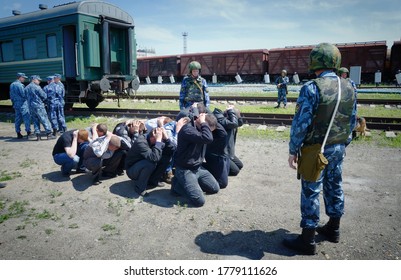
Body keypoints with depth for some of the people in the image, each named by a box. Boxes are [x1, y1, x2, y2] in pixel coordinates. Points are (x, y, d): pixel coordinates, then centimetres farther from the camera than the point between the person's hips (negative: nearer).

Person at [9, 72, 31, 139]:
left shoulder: (12, 85, 14)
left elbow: (11, 95, 18)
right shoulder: (19, 85, -14)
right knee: (26, 118, -4)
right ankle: (28, 132, -6)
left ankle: (18, 133, 13)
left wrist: (13, 103, 23)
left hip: (16, 104, 8)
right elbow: (24, 94, -17)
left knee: (18, 119, 10)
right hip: (23, 104, -8)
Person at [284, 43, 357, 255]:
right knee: (334, 187, 19)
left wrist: (293, 151, -10)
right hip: (338, 148, 7)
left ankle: (307, 240, 11)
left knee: (311, 192, 1)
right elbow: (352, 121, 10)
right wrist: (343, 143, 20)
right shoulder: (349, 88, 4)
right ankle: (333, 229, 36)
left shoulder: (311, 88, -18)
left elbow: (301, 123, -19)